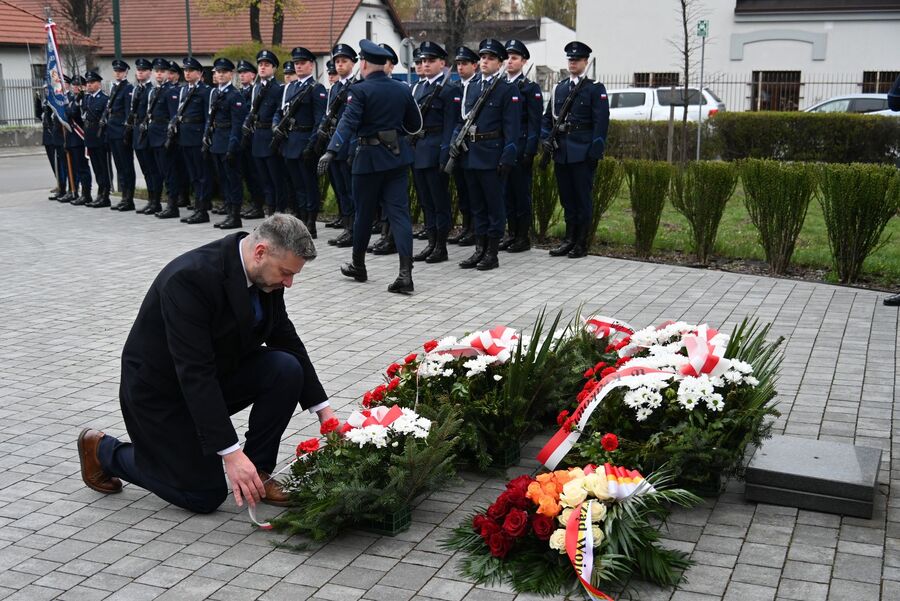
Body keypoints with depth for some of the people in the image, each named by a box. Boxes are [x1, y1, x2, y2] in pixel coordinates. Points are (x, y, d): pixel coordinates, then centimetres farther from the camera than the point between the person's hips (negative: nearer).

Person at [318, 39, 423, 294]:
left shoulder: (361, 90, -9)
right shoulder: (402, 89, 6)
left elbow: (348, 123, -20)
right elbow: (415, 125, 14)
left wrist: (331, 151, -25)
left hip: (369, 158, -4)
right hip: (398, 157, 4)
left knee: (364, 213, 11)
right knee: (399, 212, -1)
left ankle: (358, 265, 28)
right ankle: (405, 273, -12)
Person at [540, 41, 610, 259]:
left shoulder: (595, 89, -1)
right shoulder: (559, 88, 15)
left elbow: (601, 122, -7)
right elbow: (548, 117, 18)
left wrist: (595, 151, -14)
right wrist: (545, 138, 1)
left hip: (582, 153, -5)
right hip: (561, 152, 5)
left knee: (583, 198, -1)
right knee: (566, 197, 10)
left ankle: (582, 244, 5)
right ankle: (570, 239, 18)